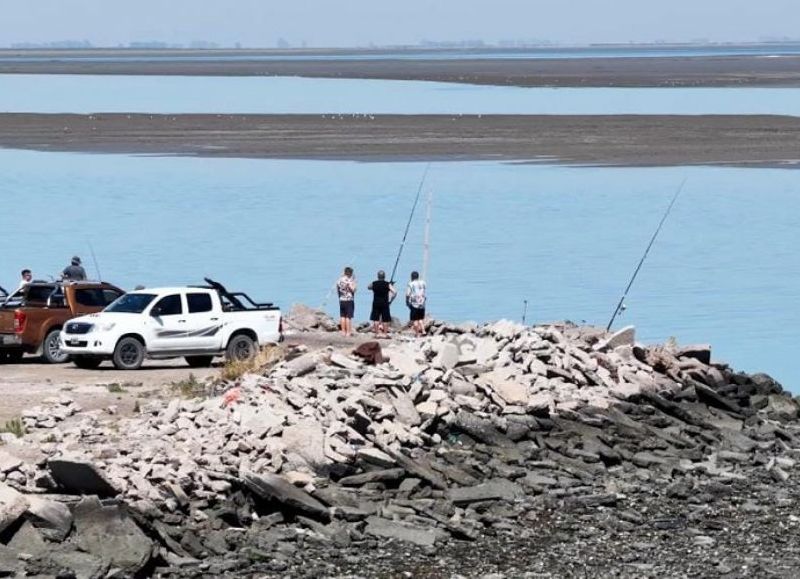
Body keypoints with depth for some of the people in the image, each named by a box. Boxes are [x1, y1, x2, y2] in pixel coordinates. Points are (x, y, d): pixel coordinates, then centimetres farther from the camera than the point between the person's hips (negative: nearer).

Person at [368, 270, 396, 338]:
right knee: (385, 320, 5)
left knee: (376, 319, 8)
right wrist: (391, 300, -2)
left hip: (376, 303, 2)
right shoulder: (388, 284, -7)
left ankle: (377, 333, 6)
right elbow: (394, 292, -14)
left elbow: (368, 287, 19)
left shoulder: (374, 284, -2)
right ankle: (385, 333, 4)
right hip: (384, 303, -2)